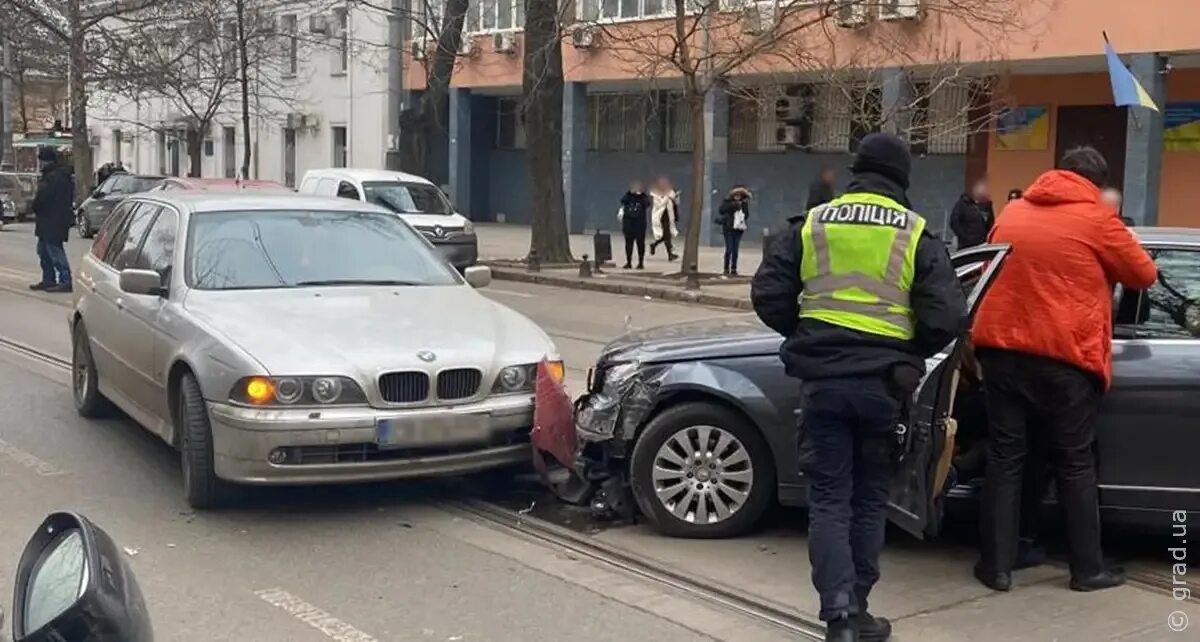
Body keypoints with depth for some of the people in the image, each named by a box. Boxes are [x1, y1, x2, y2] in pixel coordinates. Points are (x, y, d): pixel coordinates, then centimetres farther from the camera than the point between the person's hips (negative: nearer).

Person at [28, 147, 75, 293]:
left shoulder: (54, 177, -19)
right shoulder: (57, 175, 15)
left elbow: (41, 197, -21)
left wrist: (35, 208, -3)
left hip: (53, 221, -11)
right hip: (48, 221, 11)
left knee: (54, 250, -9)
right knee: (44, 250, 17)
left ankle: (65, 281, -9)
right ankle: (48, 280, 23)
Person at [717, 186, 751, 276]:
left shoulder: (744, 203, 6)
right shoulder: (727, 201, -3)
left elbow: (747, 215, 10)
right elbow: (721, 210, -16)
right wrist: (732, 205, -19)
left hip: (738, 228, 3)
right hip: (728, 228, -3)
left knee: (735, 249, 5)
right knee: (729, 249, -7)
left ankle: (733, 269, 11)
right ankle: (726, 269, 2)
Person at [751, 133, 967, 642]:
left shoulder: (813, 225, 4)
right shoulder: (915, 234, -1)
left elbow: (768, 295, 1)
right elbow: (946, 317, -7)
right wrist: (910, 352, 11)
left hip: (822, 380, 1)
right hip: (882, 382, 0)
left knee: (830, 498, 5)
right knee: (870, 498, 14)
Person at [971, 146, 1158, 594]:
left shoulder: (1012, 213, 13)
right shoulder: (1096, 219, -2)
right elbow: (1145, 275, 7)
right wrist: (1107, 268, 27)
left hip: (1001, 349, 4)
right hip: (1063, 358, -4)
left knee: (1004, 460, 8)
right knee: (1075, 465, 8)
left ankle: (996, 565, 9)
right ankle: (1088, 569, 15)